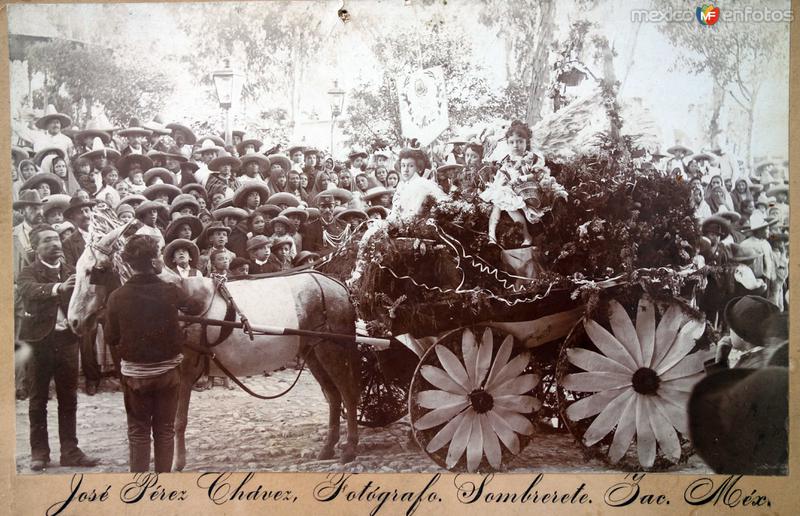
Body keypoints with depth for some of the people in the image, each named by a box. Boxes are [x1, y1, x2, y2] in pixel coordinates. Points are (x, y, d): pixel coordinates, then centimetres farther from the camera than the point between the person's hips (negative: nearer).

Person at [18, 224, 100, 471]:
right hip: (41, 339, -3)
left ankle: (70, 451, 14)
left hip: (66, 339, 3)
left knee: (69, 398, 7)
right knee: (38, 398, 6)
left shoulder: (70, 270, 10)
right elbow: (30, 291, -24)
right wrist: (58, 288, -40)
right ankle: (39, 452, 15)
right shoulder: (29, 273, -2)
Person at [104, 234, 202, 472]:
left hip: (134, 372, 0)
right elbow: (196, 308, 6)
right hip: (167, 370, 0)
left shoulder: (117, 297, -12)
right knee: (165, 430, 14)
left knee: (138, 431, 13)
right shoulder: (170, 292, -14)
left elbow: (111, 339, -2)